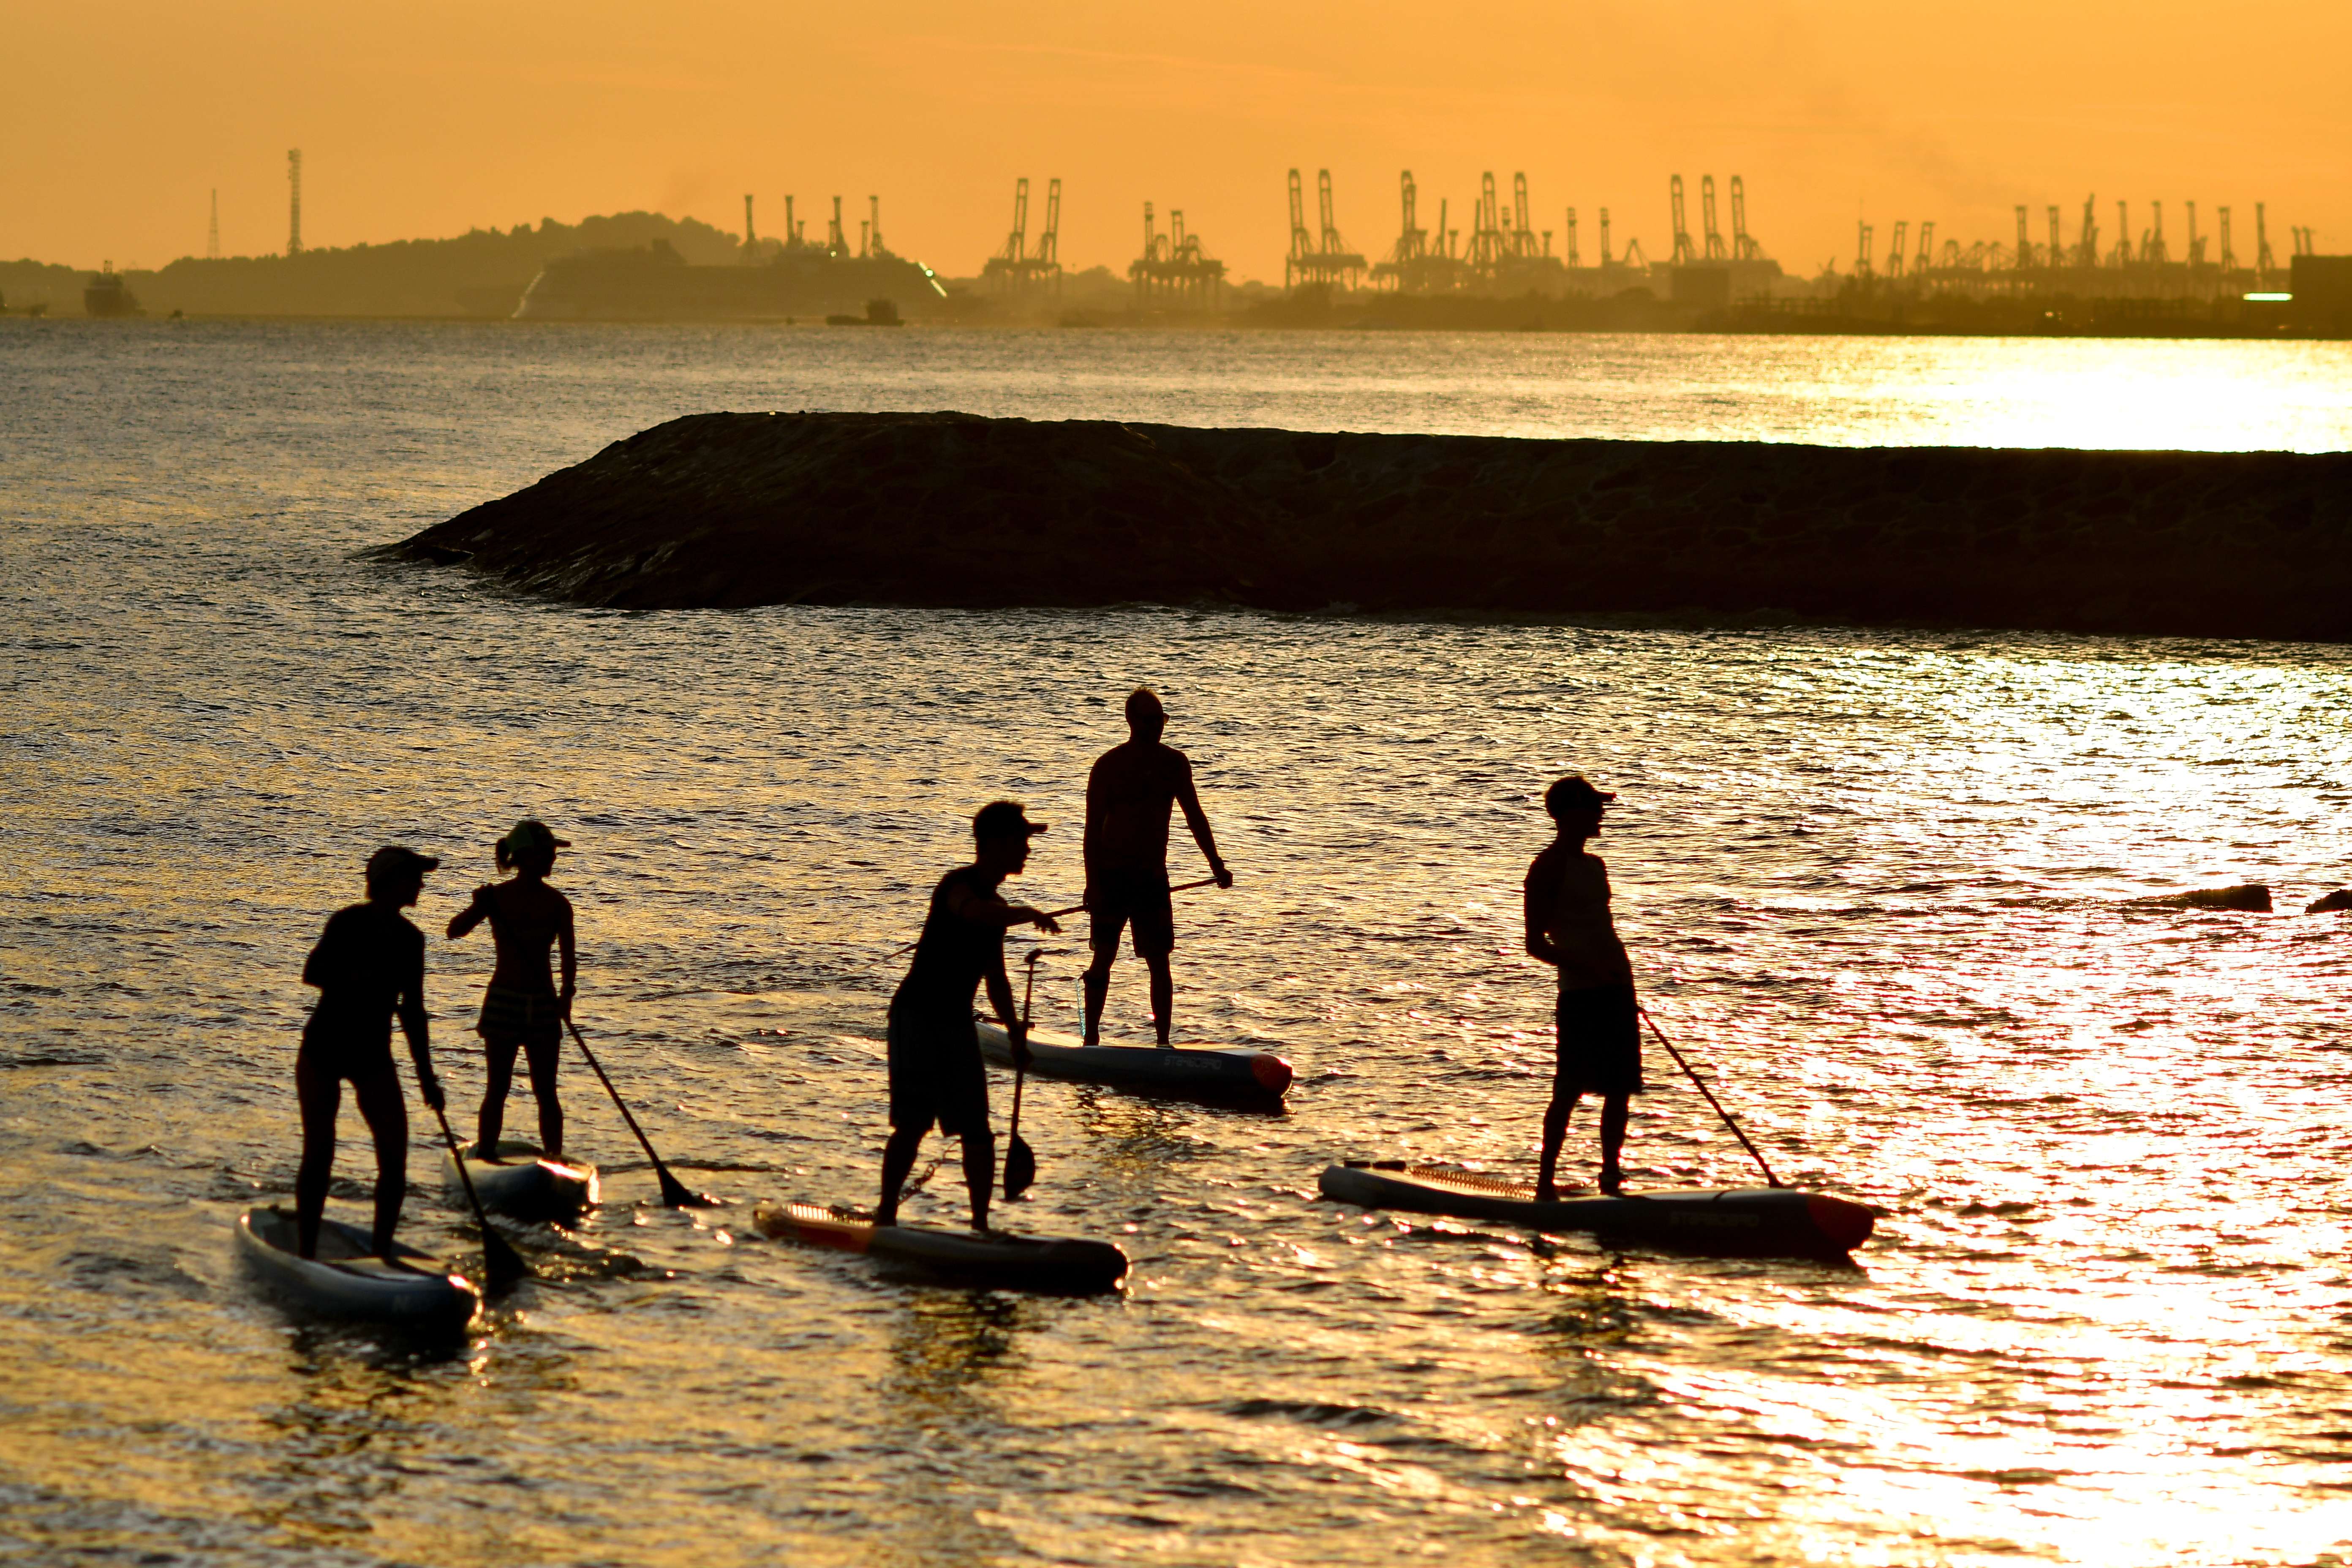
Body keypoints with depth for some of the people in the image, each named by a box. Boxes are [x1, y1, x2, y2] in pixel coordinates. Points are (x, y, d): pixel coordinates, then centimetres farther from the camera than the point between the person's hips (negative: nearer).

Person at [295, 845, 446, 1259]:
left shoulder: (410, 939, 7)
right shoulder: (349, 923, -10)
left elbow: (413, 1012, 13)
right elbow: (312, 972, -22)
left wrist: (426, 1076, 12)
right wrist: (354, 979, -38)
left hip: (372, 1057, 5)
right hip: (324, 1049, -5)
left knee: (394, 1158, -6)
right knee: (319, 1155, -3)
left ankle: (381, 1254, 6)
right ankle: (305, 1253, 7)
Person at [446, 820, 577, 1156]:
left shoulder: (557, 904, 2)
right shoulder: (497, 897, -5)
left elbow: (568, 955, -2)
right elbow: (454, 932, -12)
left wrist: (567, 993, -20)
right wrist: (478, 908, -30)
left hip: (543, 1003, 2)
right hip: (503, 1001, -2)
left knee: (546, 1092, 4)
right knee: (498, 1089, 0)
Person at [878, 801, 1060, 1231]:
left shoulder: (996, 906, 14)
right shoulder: (958, 886, -12)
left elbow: (995, 979, 24)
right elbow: (973, 912, -38)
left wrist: (1015, 1029, 14)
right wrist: (1028, 915, -52)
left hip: (957, 1023, 7)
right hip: (918, 1015, -7)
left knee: (976, 1130, 0)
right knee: (914, 1124, -10)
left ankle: (980, 1223, 5)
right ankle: (886, 1214, -1)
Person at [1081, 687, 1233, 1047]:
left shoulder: (1175, 764, 4)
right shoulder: (1109, 766, -8)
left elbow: (1195, 818, 13)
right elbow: (1093, 828, -10)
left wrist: (1216, 866, 8)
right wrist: (1092, 884, -16)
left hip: (1153, 876, 3)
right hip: (1112, 875, -3)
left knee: (1159, 962, 0)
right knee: (1104, 957, 0)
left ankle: (1163, 1042, 4)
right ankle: (1091, 1038, 9)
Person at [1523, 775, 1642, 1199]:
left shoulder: (1594, 865, 18)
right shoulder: (1549, 868, -7)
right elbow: (1536, 944, -11)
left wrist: (1624, 980, 18)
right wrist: (1587, 968, -22)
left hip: (1616, 989, 8)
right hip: (1580, 992, -8)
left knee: (1621, 1088, 7)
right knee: (1570, 1088, -10)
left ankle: (1611, 1177, 15)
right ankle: (1546, 1181, -6)